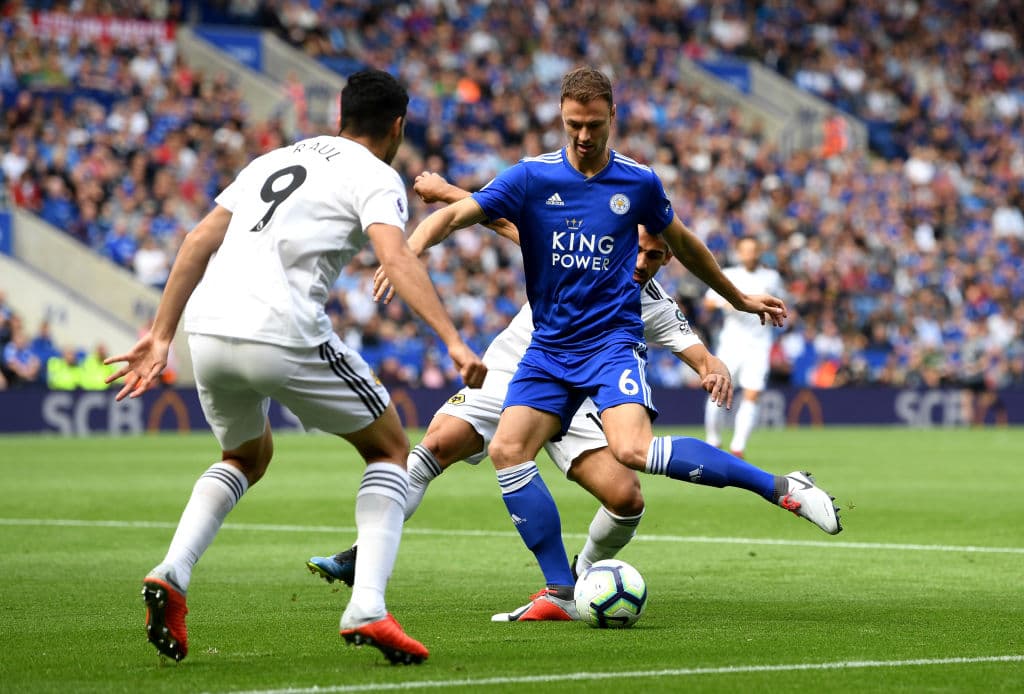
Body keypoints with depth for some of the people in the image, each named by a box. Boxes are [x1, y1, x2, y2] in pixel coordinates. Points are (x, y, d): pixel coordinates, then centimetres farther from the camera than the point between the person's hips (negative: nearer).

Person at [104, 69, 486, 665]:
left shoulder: (276, 159, 26)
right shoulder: (376, 177, 6)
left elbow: (199, 242, 20)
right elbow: (396, 257, -13)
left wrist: (161, 337, 22)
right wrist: (455, 342, -19)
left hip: (208, 327, 6)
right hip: (283, 336, -6)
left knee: (247, 457, 33)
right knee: (390, 449, 14)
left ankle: (172, 574, 9)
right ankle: (367, 609, -4)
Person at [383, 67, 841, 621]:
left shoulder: (638, 183, 0)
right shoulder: (531, 178, -3)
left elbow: (681, 243, 18)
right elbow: (457, 214, -13)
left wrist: (739, 298, 28)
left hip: (613, 341, -3)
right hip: (549, 347, 3)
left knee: (632, 450, -27)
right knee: (507, 451, -12)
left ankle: (779, 487, -18)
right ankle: (561, 592, -4)